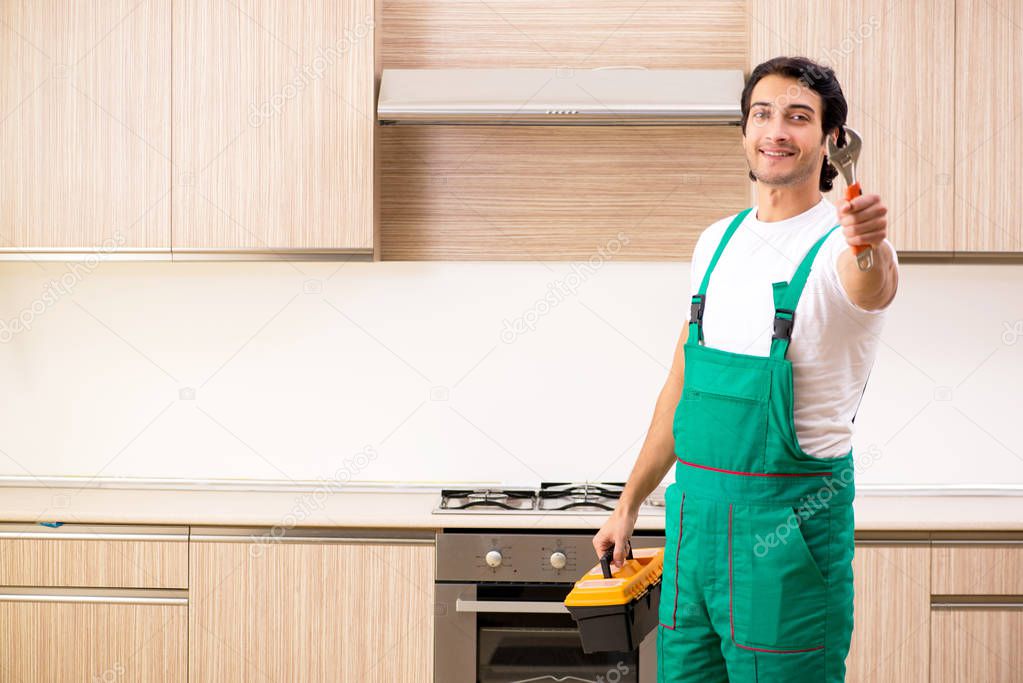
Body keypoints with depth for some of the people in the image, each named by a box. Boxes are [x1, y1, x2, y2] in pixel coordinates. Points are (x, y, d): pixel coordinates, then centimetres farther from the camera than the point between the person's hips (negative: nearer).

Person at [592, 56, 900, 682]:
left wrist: (869, 246, -60)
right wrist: (629, 504, 18)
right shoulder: (718, 242, 10)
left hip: (788, 513, -6)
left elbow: (874, 287, -36)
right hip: (693, 506, 6)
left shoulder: (839, 247, -10)